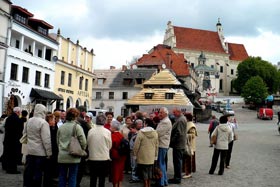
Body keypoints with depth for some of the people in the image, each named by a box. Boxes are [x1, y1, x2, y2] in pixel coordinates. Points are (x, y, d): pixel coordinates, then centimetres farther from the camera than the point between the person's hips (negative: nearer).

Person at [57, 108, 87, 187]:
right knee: (72, 177, 5)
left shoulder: (61, 127, 4)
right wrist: (81, 151, 7)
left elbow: (58, 141, 13)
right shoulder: (77, 127, -11)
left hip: (62, 156, 4)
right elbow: (83, 142, -11)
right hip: (73, 157, -4)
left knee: (62, 176, 13)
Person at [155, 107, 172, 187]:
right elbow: (158, 132, 19)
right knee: (162, 163, 17)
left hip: (162, 145, -11)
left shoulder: (166, 122, -16)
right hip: (161, 144, 11)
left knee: (160, 164, -5)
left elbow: (158, 133, -21)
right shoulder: (163, 121, 18)